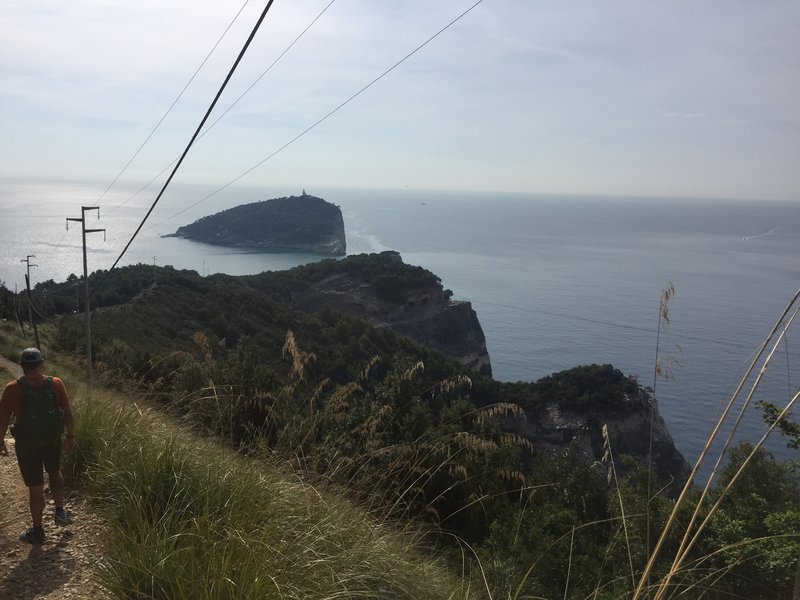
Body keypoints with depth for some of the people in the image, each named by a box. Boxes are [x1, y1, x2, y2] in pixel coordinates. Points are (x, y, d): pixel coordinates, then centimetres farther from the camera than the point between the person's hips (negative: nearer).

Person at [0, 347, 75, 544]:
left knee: (35, 487, 9)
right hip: (53, 441, 2)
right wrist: (70, 436, 7)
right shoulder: (56, 384, -10)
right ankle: (60, 512, 28)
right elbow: (68, 413, -6)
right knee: (55, 471, 31)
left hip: (27, 445, -2)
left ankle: (37, 531, 23)